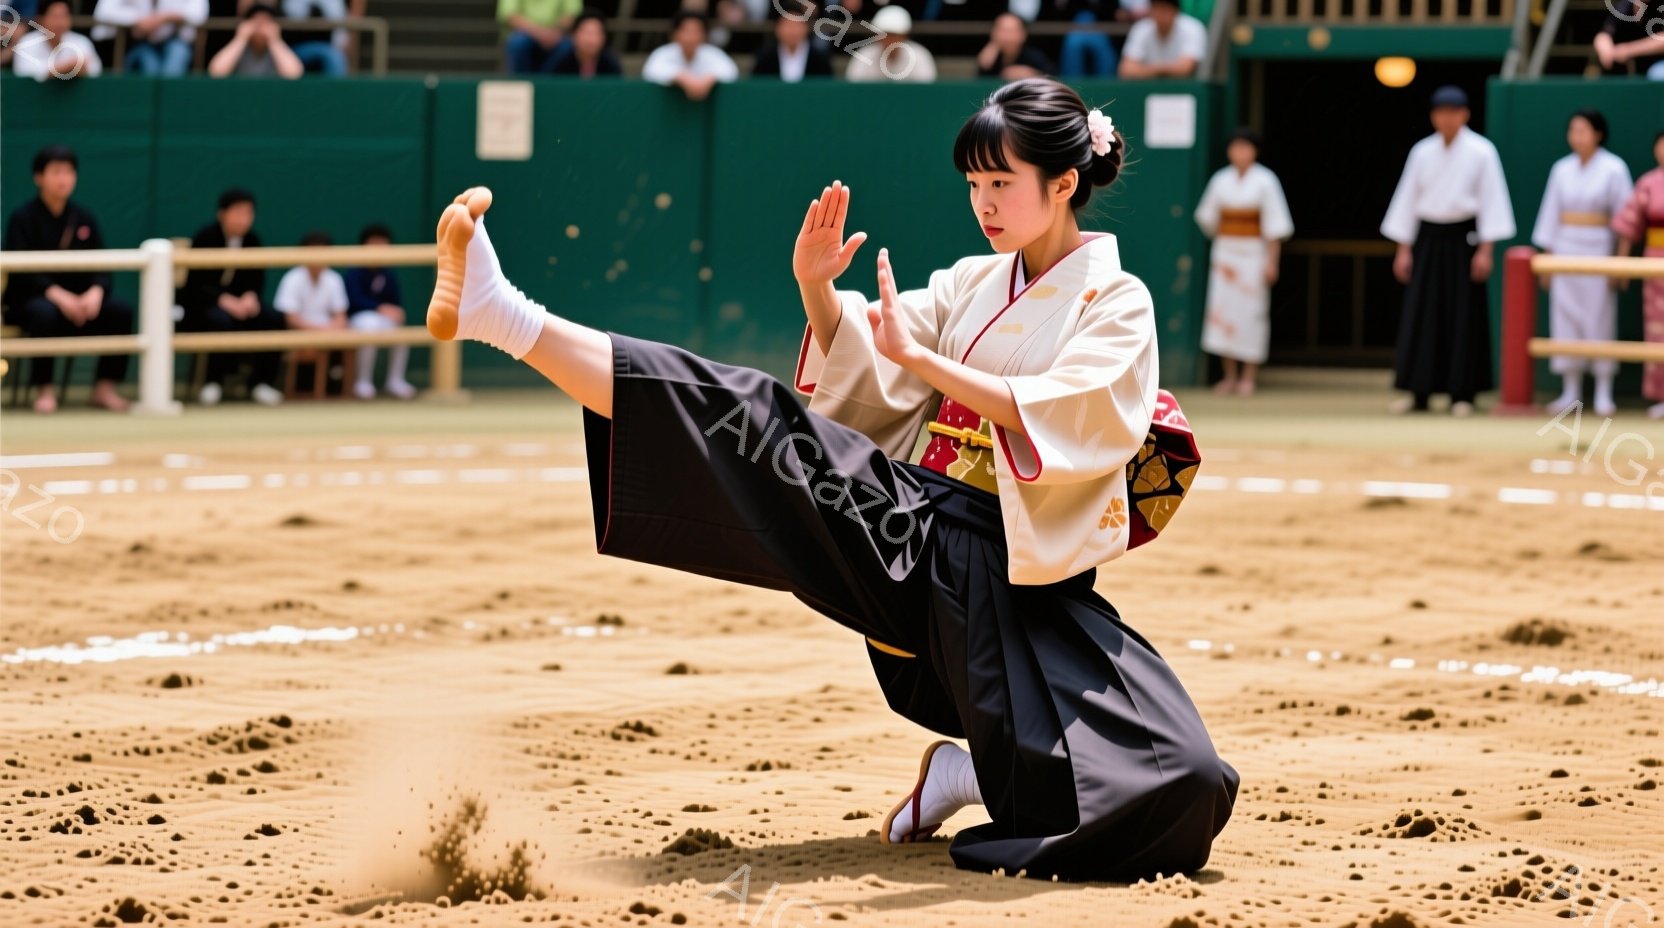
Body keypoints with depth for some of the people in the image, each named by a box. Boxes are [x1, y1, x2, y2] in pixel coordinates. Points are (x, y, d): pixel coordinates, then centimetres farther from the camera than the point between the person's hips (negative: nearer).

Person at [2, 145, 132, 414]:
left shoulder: (83, 218, 8)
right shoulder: (23, 218, -5)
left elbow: (101, 268, 3)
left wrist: (95, 292, -21)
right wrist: (58, 295, -30)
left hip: (79, 297, 4)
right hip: (30, 298, -4)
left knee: (121, 309, -22)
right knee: (45, 313, -39)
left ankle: (104, 387, -12)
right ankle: (44, 390, -25)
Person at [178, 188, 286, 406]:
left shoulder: (252, 240, 3)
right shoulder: (204, 238, -12)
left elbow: (256, 279, 3)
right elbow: (196, 283, -18)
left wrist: (251, 297, -22)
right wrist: (224, 300, -34)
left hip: (237, 303, 5)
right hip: (199, 305, -5)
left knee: (273, 319, -22)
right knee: (222, 321, -38)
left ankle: (260, 382, -11)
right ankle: (213, 383, -22)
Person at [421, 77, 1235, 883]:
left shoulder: (1117, 305, 0)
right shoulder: (971, 286, 18)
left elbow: (1058, 417, -18)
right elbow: (865, 380, 11)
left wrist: (918, 355, -22)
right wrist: (818, 289, -8)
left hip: (1018, 579, -4)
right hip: (907, 523, 4)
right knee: (754, 420, -17)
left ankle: (974, 773, 5)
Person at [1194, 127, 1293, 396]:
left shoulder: (1265, 181, -7)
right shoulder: (1221, 180, 4)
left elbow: (1274, 224, -8)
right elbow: (1208, 217, 17)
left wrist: (1271, 261, -11)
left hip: (1253, 253, -4)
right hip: (1225, 251, 4)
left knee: (1250, 312, -3)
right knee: (1222, 310, 1)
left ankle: (1247, 377, 3)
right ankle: (1230, 376, 9)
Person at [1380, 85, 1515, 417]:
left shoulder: (1480, 152, -5)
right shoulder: (1422, 152, 5)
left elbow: (1490, 200, -6)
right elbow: (1408, 199, 9)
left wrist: (1486, 250, -10)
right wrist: (1404, 249, 6)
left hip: (1462, 240, -3)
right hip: (1429, 239, 3)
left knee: (1463, 317, -1)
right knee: (1421, 316, 1)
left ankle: (1462, 395, 6)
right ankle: (1418, 392, 6)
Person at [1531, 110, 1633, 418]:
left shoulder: (1613, 169, -4)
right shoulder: (1562, 169, 7)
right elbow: (1551, 212, 12)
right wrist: (1547, 255, 10)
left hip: (1597, 248, -4)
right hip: (1565, 247, 4)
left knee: (1600, 318, -3)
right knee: (1565, 318, 3)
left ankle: (1603, 393, 3)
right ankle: (1571, 391, 11)